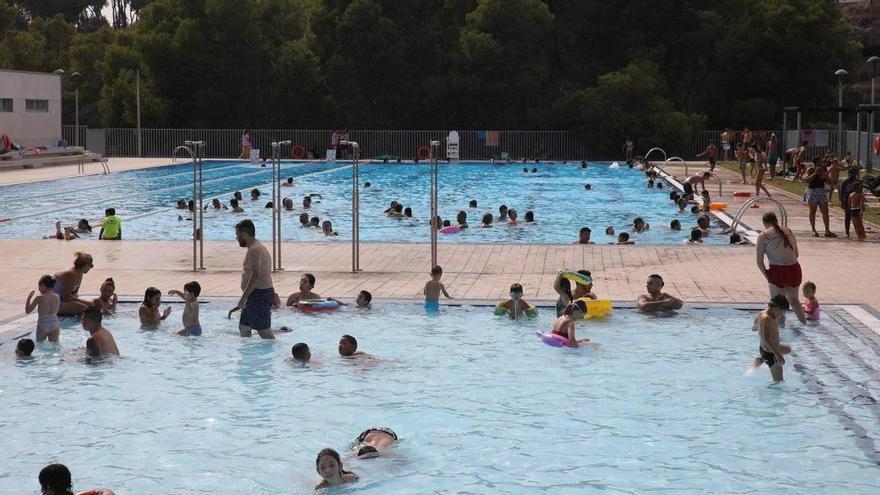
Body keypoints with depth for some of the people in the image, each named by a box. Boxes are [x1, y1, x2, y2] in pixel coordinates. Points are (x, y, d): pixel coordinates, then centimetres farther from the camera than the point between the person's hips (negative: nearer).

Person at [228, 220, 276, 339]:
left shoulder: (254, 250, -15)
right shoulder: (258, 248, 19)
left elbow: (255, 276, -25)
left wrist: (243, 298, -23)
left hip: (260, 294, -11)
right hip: (261, 293, 11)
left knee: (264, 332, -10)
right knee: (243, 327, 17)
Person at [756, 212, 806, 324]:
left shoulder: (763, 236, 0)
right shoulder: (788, 231, 13)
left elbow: (759, 262, -3)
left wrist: (767, 276, 8)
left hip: (778, 272, -5)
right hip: (795, 269, 5)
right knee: (793, 300, 25)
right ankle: (804, 324, 33)